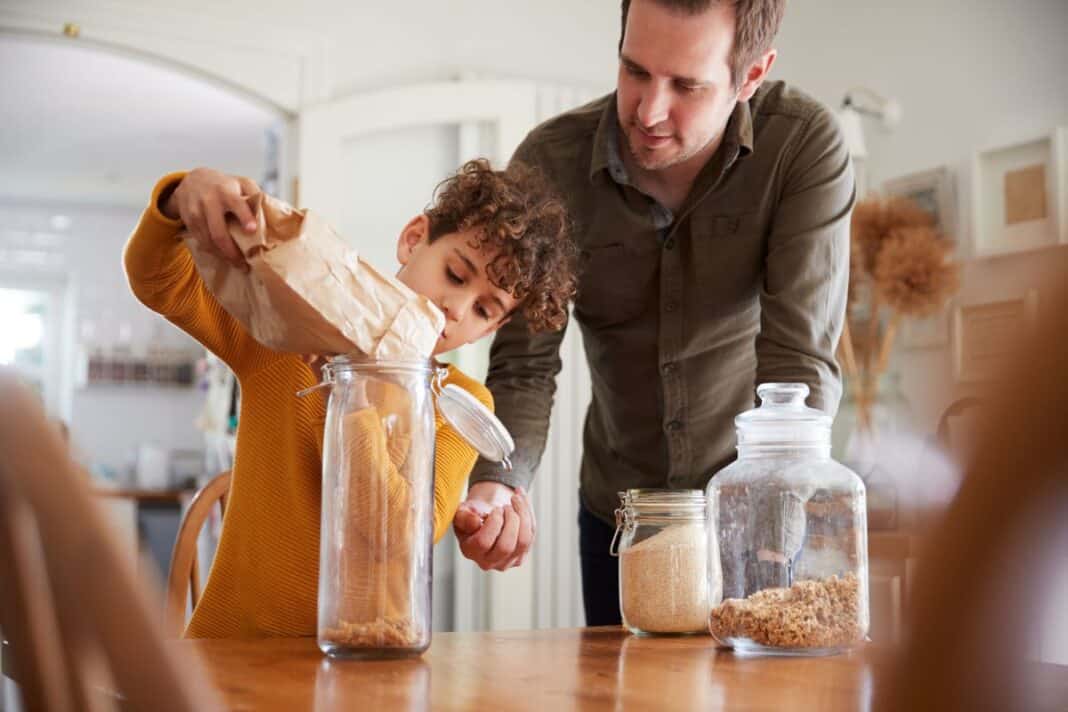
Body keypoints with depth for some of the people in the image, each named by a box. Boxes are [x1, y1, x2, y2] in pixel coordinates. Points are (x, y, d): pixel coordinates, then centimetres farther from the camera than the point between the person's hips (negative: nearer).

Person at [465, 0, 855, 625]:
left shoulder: (806, 147, -23)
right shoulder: (549, 163, -18)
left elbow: (801, 362, -27)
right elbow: (524, 369, -16)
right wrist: (495, 485, -36)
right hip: (617, 511, 2)